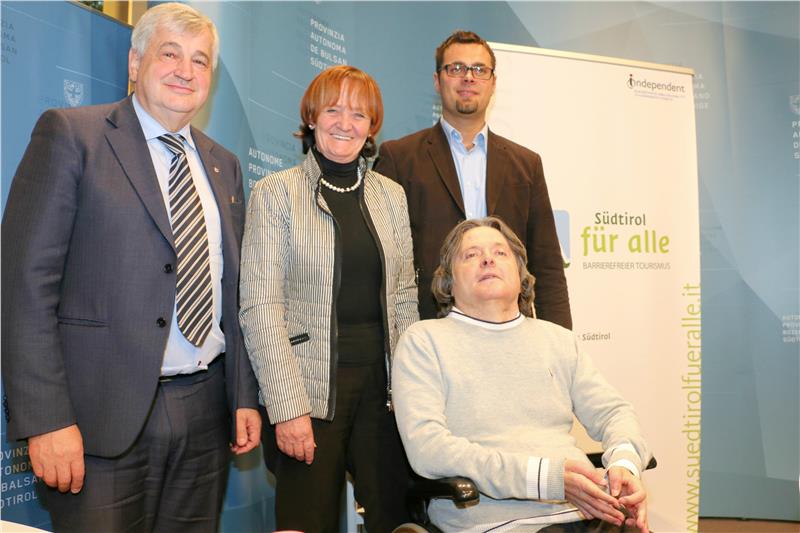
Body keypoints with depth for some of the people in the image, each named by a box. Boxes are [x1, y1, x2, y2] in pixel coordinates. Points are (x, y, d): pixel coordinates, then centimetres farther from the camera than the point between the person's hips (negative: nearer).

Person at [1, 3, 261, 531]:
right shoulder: (70, 134, -3)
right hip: (105, 417, -5)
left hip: (206, 412, 5)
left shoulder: (224, 165, 13)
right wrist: (46, 420, -15)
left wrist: (245, 397, 10)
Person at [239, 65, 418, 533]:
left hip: (383, 386, 4)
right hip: (312, 390, -3)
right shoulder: (276, 192, -3)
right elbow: (260, 306, -9)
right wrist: (288, 406, -15)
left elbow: (405, 297, 10)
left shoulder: (392, 195, 10)